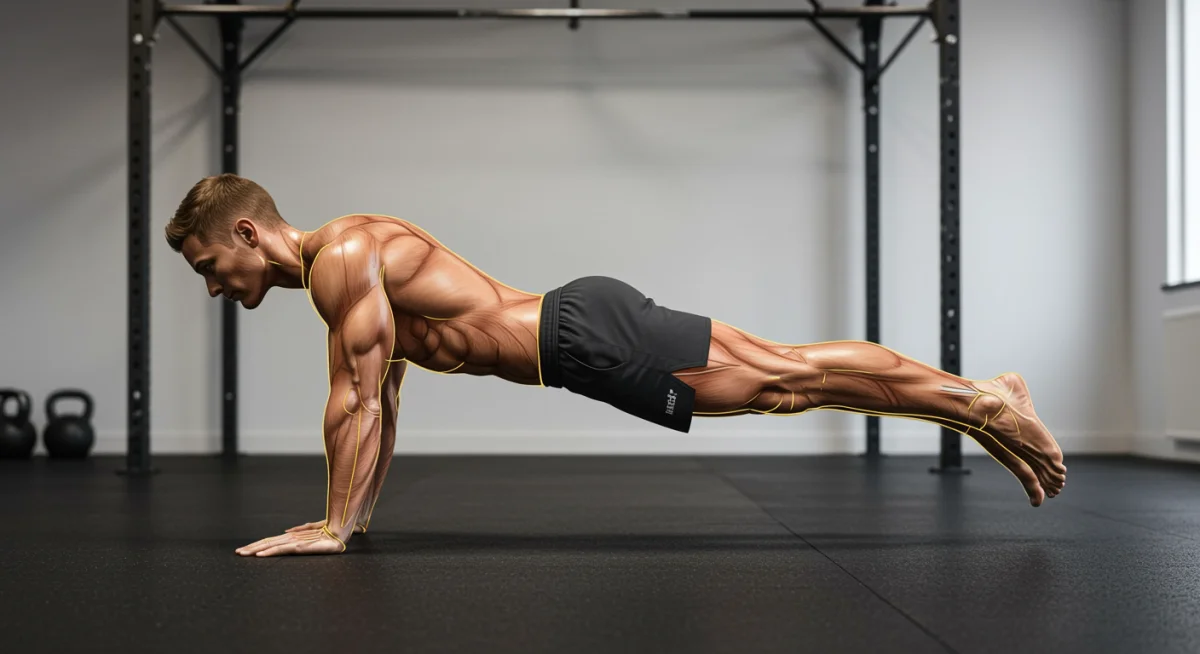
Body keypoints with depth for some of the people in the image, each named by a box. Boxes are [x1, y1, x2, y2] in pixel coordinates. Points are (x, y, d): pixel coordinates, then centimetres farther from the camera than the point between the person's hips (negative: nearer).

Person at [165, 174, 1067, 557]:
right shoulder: (351, 256, 19)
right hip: (575, 331, 8)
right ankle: (982, 403, 15)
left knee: (783, 378, -6)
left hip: (584, 336, -8)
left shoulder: (341, 255, -11)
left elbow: (357, 397, -16)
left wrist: (334, 524, -11)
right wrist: (360, 509, 24)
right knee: (782, 374, 9)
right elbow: (382, 398, 25)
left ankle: (981, 402, 1)